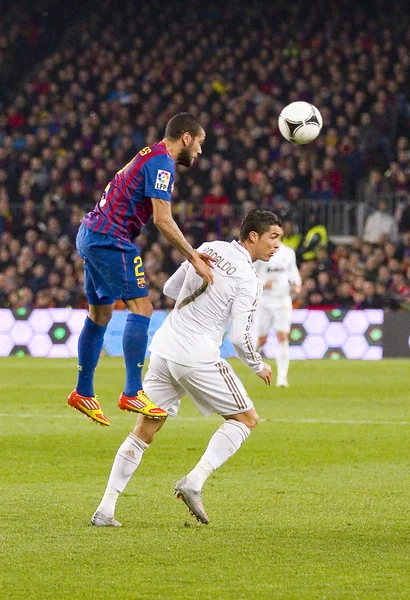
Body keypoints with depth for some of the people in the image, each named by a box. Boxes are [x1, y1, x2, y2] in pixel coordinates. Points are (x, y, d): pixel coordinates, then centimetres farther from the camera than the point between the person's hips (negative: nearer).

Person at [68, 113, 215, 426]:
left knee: (100, 314, 16)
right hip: (110, 240, -11)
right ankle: (132, 393, -16)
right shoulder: (162, 162, -14)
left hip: (91, 235, 11)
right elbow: (163, 220, -20)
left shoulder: (151, 156, 18)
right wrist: (193, 258, -17)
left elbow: (163, 221, 19)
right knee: (141, 307, -12)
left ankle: (83, 393, 24)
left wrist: (192, 253, 13)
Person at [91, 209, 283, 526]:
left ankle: (105, 509, 6)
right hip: (198, 357, -7)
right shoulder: (249, 280, -10)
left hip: (164, 346, 7)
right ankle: (194, 482, -7)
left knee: (145, 430, 11)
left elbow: (170, 288, 19)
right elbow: (239, 336, -12)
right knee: (247, 418, 9)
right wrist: (259, 366, 5)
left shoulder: (208, 248, 10)